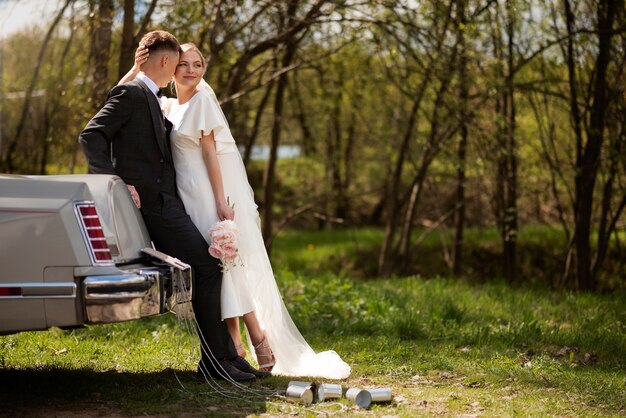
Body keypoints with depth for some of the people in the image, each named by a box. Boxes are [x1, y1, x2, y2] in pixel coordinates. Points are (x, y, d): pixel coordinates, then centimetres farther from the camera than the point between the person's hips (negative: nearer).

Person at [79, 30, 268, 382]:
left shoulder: (152, 100, 23)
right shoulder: (129, 94, -7)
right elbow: (91, 136, -16)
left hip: (166, 202, 10)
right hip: (151, 201, -10)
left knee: (207, 270, 7)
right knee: (206, 268, -14)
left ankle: (227, 356, 10)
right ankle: (216, 359, -9)